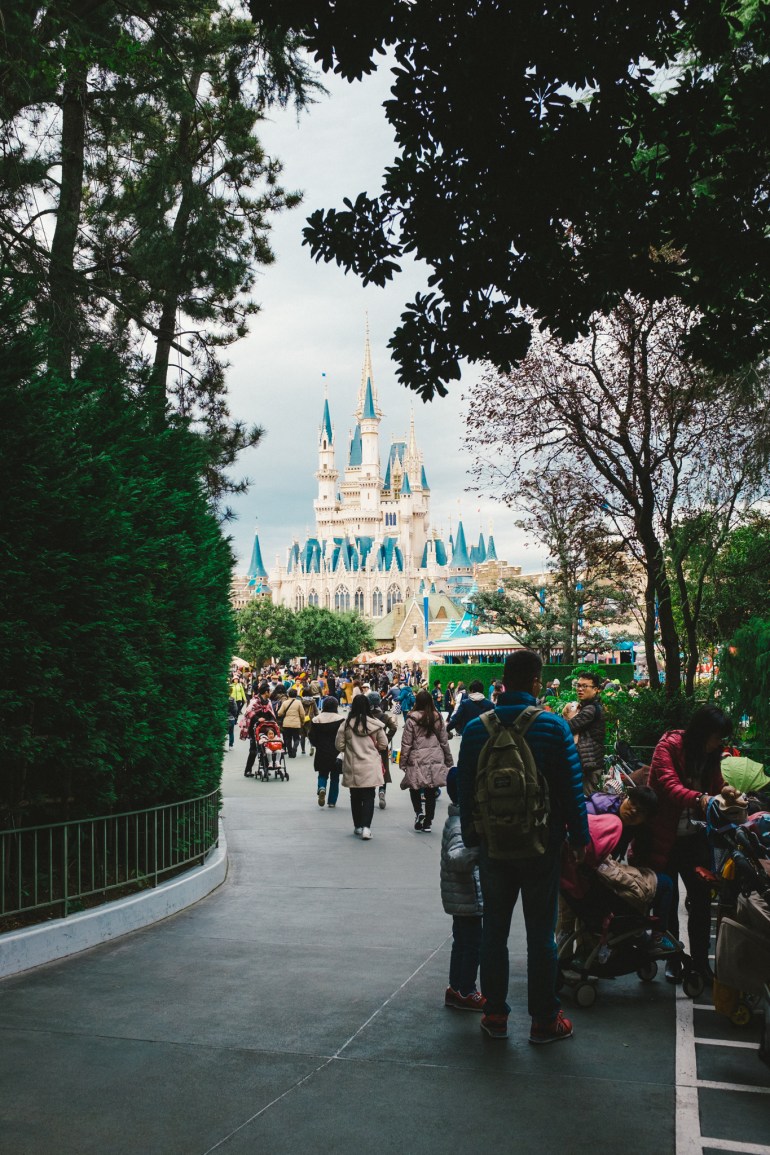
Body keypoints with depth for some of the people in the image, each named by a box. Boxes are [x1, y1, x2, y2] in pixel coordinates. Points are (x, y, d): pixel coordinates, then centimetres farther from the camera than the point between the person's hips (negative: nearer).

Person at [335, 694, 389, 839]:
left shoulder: (347, 724, -9)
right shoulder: (375, 724, -9)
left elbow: (339, 745, -2)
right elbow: (383, 745, -1)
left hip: (352, 767, 1)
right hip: (371, 767, -1)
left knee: (355, 797, 15)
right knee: (369, 797, 3)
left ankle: (358, 826, 24)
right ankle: (366, 827, -10)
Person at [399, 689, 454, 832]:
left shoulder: (412, 719, -7)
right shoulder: (438, 718, 3)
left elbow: (406, 743, -5)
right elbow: (444, 741, 9)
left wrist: (403, 763, 3)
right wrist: (448, 761, 19)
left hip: (417, 760, -3)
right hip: (435, 760, 3)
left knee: (415, 788, 16)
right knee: (431, 793, 7)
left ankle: (419, 812, -4)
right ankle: (428, 823, 10)